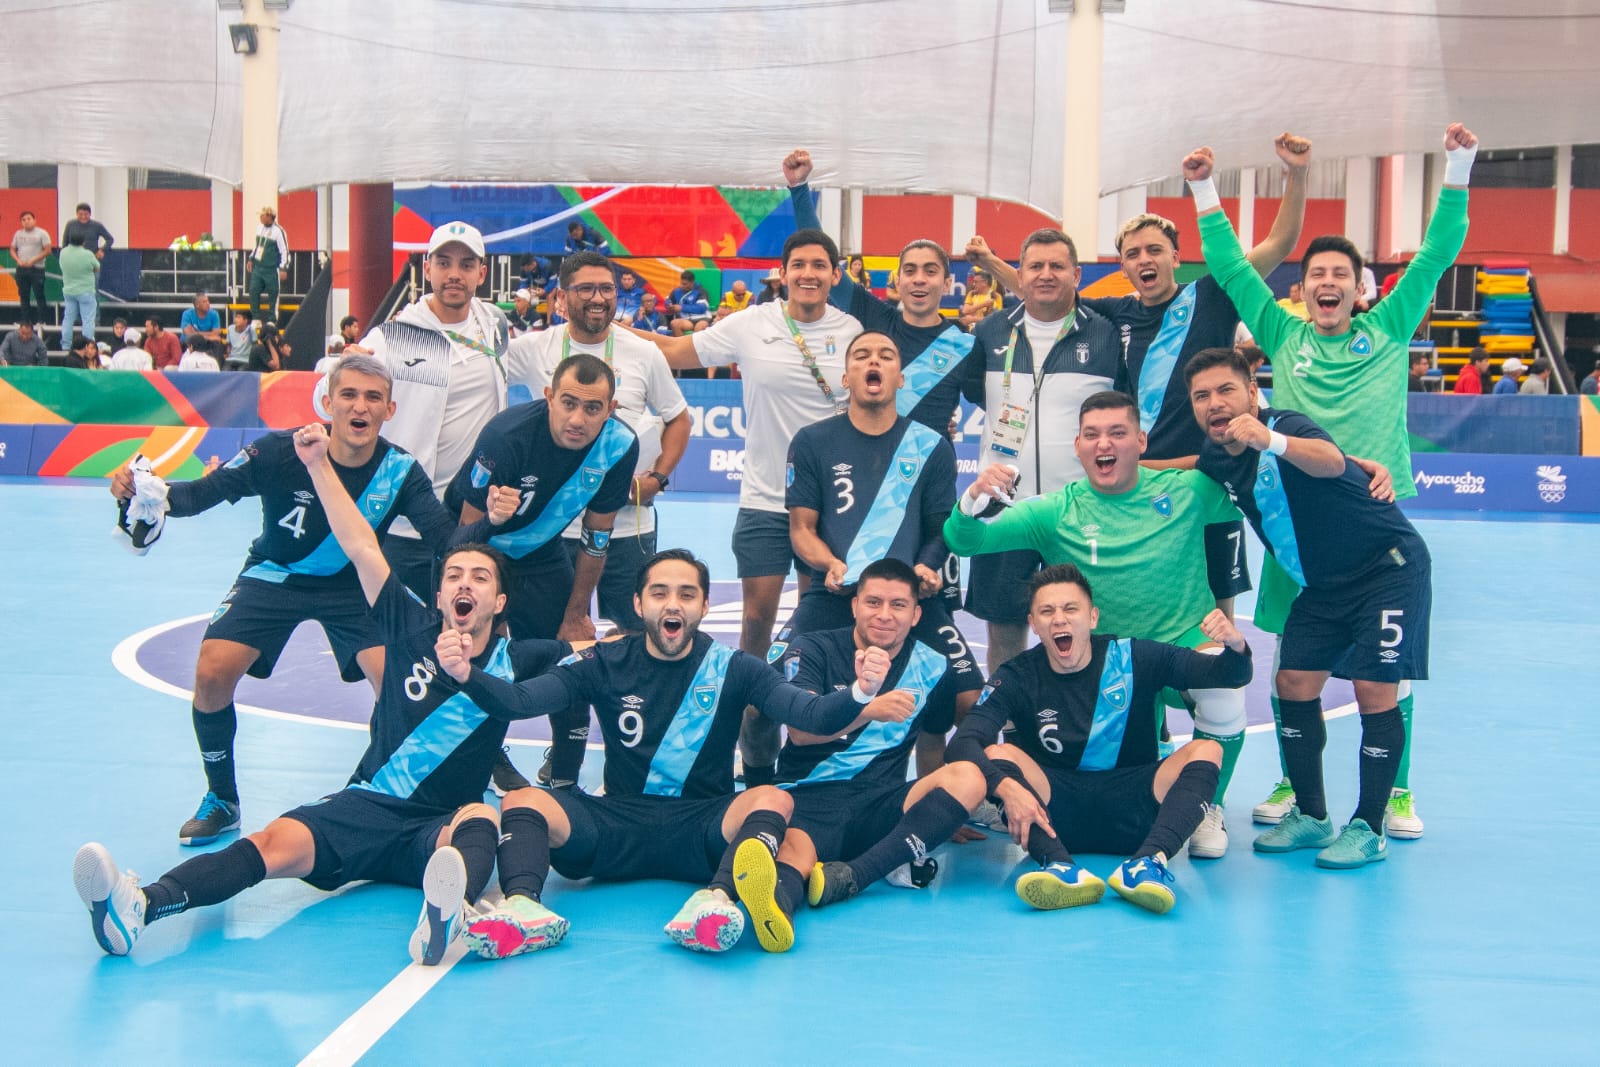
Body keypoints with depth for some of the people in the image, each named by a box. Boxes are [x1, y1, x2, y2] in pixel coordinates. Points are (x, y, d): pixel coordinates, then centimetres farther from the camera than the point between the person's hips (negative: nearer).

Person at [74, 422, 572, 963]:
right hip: (364, 807, 2)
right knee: (276, 841, -27)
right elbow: (360, 547, 10)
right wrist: (319, 463, 8)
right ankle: (137, 907, -49)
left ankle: (448, 915, -70)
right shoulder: (415, 631, 12)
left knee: (480, 818, -37)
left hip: (439, 832, -1)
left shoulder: (514, 662, 10)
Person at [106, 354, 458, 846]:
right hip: (274, 576, 0)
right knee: (212, 673, -19)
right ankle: (222, 801, 6)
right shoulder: (279, 452, -25)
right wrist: (145, 490, -43)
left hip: (352, 585, 0)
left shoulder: (400, 471, -21)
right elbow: (201, 494, -24)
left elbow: (449, 538, -29)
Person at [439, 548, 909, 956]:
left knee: (773, 799, -30)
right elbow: (519, 701, -5)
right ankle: (522, 906, -49)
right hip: (618, 823, 1)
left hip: (702, 828, -1)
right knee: (523, 802, -22)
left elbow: (812, 714, -8)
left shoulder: (732, 669, 5)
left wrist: (860, 693, -30)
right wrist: (467, 675, -26)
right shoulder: (606, 664, 6)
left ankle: (714, 900, -55)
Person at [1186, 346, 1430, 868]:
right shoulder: (1215, 458, -3)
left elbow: (1331, 461, -49)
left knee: (1374, 687, -13)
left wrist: (1273, 441, -67)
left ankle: (1369, 829, -2)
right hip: (1325, 584, 7)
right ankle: (1310, 816, 14)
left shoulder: (1287, 426, -25)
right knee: (1294, 682, 0)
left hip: (1390, 565, -7)